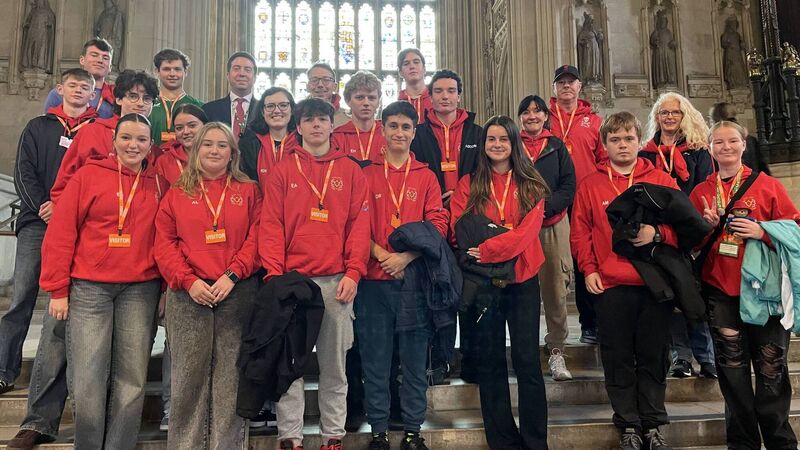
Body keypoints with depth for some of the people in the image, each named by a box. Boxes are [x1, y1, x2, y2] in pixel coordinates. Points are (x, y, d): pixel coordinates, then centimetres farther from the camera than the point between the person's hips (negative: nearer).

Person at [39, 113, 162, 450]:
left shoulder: (157, 184, 9)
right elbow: (60, 233, 0)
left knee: (132, 378, 4)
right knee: (87, 378, -2)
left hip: (141, 290, 2)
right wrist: (58, 289, -3)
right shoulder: (88, 175, 2)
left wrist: (167, 287, 5)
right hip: (88, 287, -2)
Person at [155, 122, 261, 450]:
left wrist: (232, 275, -12)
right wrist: (188, 281, -9)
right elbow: (164, 243, 4)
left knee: (230, 375, 3)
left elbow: (256, 237, 1)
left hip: (237, 293, 0)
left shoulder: (248, 191, 10)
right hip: (188, 294, 1)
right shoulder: (178, 193, 12)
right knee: (189, 375, 4)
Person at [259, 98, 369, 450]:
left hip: (337, 281, 0)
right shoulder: (282, 172, 8)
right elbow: (270, 226, 1)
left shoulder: (351, 171, 9)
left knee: (334, 364, 8)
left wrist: (353, 273, -8)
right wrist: (274, 274, -10)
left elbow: (359, 225, 3)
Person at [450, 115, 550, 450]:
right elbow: (459, 228, -2)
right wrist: (475, 252, -20)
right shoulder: (468, 185, 7)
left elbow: (528, 230, -10)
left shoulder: (530, 185, 4)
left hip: (522, 279, -1)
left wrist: (487, 249, -21)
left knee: (527, 359, -2)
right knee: (490, 360, 6)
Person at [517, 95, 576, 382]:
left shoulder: (557, 147, 14)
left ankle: (556, 350, 5)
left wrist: (545, 207, -9)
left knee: (556, 287, -3)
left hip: (553, 225, 1)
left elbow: (568, 186, 7)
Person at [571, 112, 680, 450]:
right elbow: (580, 232, 5)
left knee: (653, 357, 7)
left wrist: (656, 234, -14)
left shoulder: (661, 180, 7)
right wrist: (588, 269, -4)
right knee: (618, 359, 6)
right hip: (610, 285, 0)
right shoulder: (590, 185, 7)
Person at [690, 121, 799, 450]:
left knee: (771, 368, 1)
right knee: (733, 369, 6)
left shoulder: (767, 185, 4)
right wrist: (707, 225, -8)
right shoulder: (700, 193, 10)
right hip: (720, 290, 2)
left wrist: (762, 231, -16)